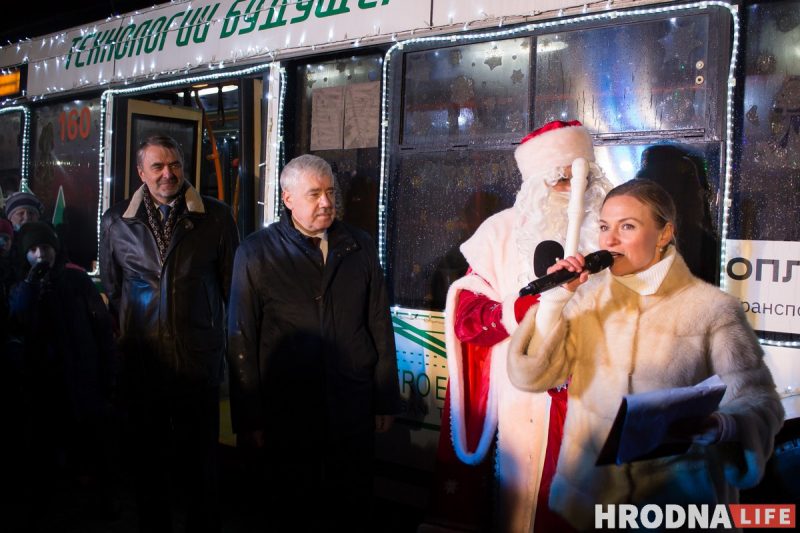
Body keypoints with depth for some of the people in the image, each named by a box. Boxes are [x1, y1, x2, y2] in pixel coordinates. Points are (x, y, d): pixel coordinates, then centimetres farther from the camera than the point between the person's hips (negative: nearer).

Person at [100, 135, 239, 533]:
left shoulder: (216, 217, -2)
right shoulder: (116, 221, 3)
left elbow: (233, 286, 2)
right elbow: (110, 292, 10)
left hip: (200, 359, -1)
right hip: (140, 360, 2)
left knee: (200, 461, 11)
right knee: (147, 459, 16)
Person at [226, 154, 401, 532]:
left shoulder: (361, 248, 4)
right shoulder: (256, 253, -3)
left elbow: (380, 327, 6)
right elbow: (242, 341, -3)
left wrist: (386, 400, 5)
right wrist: (249, 418, -3)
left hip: (353, 409, 2)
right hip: (286, 412, -1)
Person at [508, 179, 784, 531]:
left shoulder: (713, 309, -12)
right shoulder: (587, 297, -1)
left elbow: (759, 400, -13)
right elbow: (529, 377, -7)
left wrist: (717, 427, -34)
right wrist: (555, 298, -17)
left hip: (680, 498, -3)